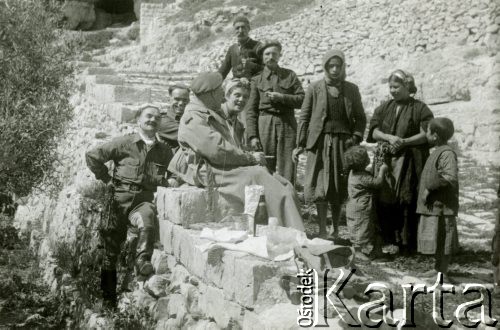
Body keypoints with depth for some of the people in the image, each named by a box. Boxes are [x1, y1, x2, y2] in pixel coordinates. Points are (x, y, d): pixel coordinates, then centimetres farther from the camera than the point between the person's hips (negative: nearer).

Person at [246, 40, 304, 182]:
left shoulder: (290, 75, 13)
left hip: (287, 125, 1)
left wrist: (282, 97, -8)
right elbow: (251, 111, 5)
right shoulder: (257, 80, 10)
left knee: (286, 169, -4)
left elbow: (302, 99, 6)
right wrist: (252, 136, -4)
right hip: (265, 126, 0)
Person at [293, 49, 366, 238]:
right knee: (321, 186, -6)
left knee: (340, 187, 6)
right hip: (321, 142, -2)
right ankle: (322, 230, -2)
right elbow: (304, 117, 3)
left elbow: (360, 118, 13)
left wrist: (356, 137, -4)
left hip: (343, 143, 2)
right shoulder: (315, 88, 3)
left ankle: (335, 229, 19)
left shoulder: (351, 89, 9)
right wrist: (300, 145, -3)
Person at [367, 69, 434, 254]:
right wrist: (389, 137, -12)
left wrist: (404, 141, -17)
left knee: (406, 203, -4)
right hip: (385, 161, 4)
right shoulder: (385, 107, 14)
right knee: (384, 201, -1)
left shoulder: (419, 108, 1)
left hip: (408, 162, -4)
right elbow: (373, 131, 6)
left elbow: (426, 135, -6)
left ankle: (407, 244, 3)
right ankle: (387, 238, 8)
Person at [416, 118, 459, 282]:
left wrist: (429, 188, -24)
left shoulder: (447, 153, -18)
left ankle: (443, 273, 7)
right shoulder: (437, 152, 13)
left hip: (442, 206, -10)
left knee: (443, 240, -1)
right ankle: (438, 268, 31)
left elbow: (450, 177, -30)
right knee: (436, 240, 19)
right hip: (433, 206, 10)